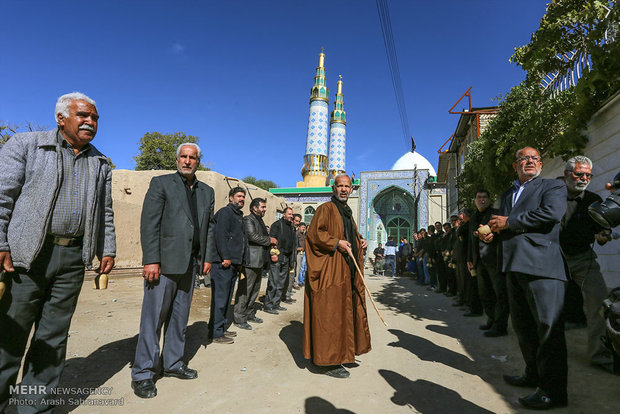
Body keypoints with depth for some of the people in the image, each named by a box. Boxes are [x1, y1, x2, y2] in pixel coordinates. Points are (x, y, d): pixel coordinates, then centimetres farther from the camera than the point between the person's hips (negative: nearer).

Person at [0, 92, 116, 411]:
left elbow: (105, 212, 16)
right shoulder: (26, 144, 4)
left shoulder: (100, 164, 14)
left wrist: (108, 250, 9)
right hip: (26, 253, -3)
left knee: (54, 336, 11)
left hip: (73, 258, 4)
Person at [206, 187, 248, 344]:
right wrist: (226, 257, -20)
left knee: (226, 298, 15)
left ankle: (222, 328, 25)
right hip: (223, 262, -9)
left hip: (233, 264, 10)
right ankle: (215, 333, 3)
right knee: (220, 298, -5)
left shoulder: (239, 216, 23)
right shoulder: (225, 212, -5)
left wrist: (241, 262, 16)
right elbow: (220, 235, -17)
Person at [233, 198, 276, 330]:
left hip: (259, 261, 10)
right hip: (250, 261, -10)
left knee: (255, 289, 16)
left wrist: (271, 242, 8)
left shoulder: (260, 220, 21)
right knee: (245, 290, -4)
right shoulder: (248, 219, -9)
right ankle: (239, 318, 4)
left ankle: (249, 314, 28)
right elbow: (253, 236, -20)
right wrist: (270, 240, -10)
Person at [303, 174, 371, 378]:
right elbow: (313, 233, -16)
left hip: (348, 272, 9)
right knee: (330, 314, -4)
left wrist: (359, 242, 10)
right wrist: (336, 242, -22)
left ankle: (339, 353, 28)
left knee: (345, 312, 14)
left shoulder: (347, 212, 20)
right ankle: (329, 361, 6)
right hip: (331, 271, -9)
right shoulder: (326, 209, -6)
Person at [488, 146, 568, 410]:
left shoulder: (553, 187, 4)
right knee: (522, 326, 16)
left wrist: (509, 223, -10)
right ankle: (534, 375, 32)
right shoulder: (507, 195, 23)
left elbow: (551, 213, -15)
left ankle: (553, 391, 6)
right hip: (514, 267, 7)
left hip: (541, 266, -7)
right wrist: (494, 231, 1)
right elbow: (502, 223, 25)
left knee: (548, 327, -4)